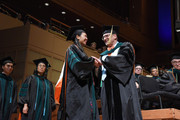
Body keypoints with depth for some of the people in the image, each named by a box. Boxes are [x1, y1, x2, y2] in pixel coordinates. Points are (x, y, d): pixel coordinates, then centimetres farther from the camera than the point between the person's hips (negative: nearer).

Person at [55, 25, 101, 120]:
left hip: (85, 90, 9)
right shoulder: (72, 49, 2)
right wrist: (92, 61, -5)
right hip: (77, 89, -9)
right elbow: (76, 65, -15)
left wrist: (94, 64, 7)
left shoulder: (80, 51, 28)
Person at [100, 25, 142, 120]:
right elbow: (101, 74, 19)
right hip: (107, 91, 5)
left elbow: (122, 59, -13)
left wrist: (104, 59, -11)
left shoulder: (124, 47, 8)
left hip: (122, 88, -5)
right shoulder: (104, 54, 24)